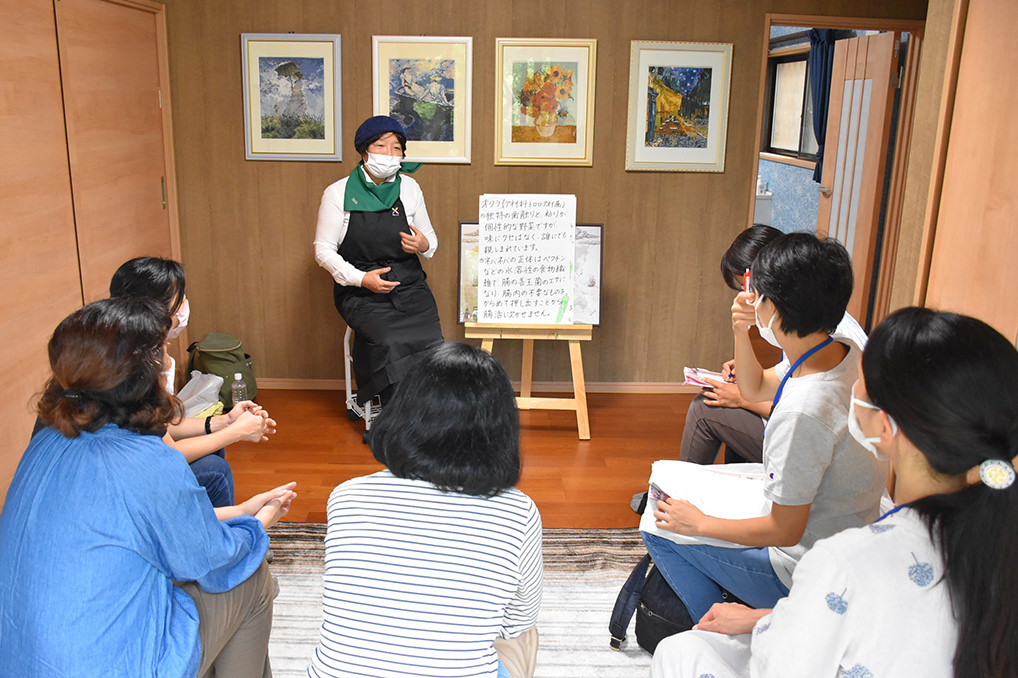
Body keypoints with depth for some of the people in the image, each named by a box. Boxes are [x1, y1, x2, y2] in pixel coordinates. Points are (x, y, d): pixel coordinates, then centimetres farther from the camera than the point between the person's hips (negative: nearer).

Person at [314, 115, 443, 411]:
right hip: (361, 294, -2)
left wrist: (424, 245, -8)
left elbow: (431, 240, 18)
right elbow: (324, 249, 1)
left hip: (409, 286, 3)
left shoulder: (410, 189, 11)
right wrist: (361, 278, -14)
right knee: (391, 342, -29)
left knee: (429, 342, -26)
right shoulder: (338, 193, 2)